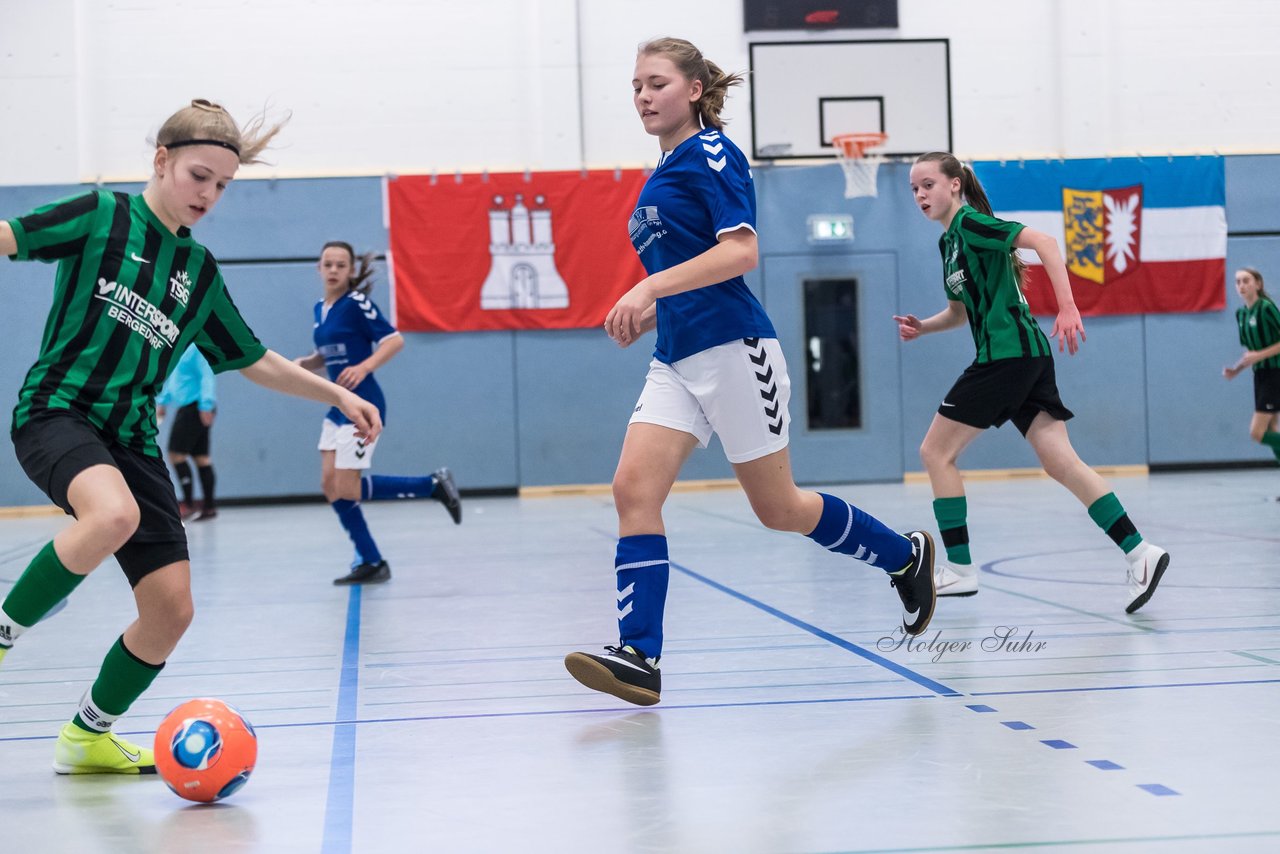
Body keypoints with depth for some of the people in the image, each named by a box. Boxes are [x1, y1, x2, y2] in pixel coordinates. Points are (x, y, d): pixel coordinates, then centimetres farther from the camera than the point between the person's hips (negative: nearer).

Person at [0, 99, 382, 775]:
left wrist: (335, 393, 24)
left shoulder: (199, 271, 15)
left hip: (131, 436, 6)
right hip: (56, 410, -6)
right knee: (114, 514, -39)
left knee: (171, 608, -2)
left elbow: (251, 359, 25)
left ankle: (88, 736, 21)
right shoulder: (102, 216, 1)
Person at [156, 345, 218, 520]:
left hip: (195, 406, -9)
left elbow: (207, 376, -19)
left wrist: (206, 404, -24)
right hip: (186, 407, 9)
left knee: (176, 453, -8)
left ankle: (188, 504, -4)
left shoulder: (196, 347, -13)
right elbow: (173, 378, 26)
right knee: (201, 456, 8)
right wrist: (163, 401, 24)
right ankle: (209, 506, 10)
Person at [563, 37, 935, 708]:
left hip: (732, 350, -8)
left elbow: (741, 252, -20)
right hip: (676, 359, 8)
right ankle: (639, 657, -14)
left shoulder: (710, 153, -7)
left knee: (778, 509, 3)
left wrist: (650, 287, -25)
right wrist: (646, 313, 10)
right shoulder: (661, 174, 18)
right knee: (633, 489, -10)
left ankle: (904, 556, 25)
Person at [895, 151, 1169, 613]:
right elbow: (961, 311, 31)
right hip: (1026, 355, 9)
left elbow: (1043, 241, -19)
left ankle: (959, 570, 2)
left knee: (936, 452, -1)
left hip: (1008, 354, -9)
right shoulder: (950, 241, 20)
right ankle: (1139, 552, -8)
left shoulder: (970, 222, -7)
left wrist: (1067, 307, -27)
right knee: (1061, 462, 0)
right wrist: (922, 326, 12)